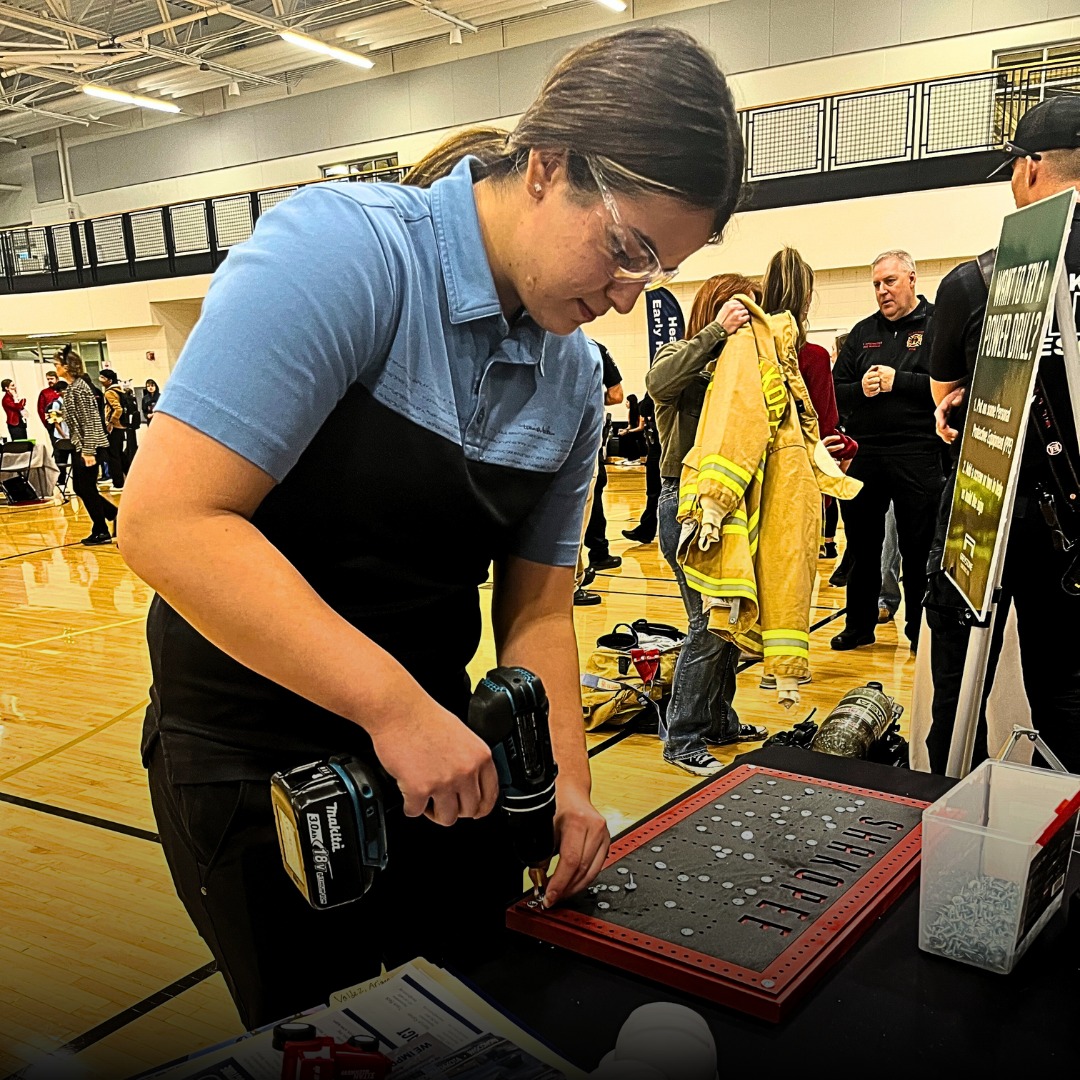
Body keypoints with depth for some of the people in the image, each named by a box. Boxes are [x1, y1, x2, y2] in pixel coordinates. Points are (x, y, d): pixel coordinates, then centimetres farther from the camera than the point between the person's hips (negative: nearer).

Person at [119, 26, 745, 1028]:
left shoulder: (575, 381, 1)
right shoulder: (343, 249, -21)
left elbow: (536, 608, 6)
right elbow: (166, 519, -28)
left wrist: (566, 780, -7)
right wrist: (397, 707, -28)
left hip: (435, 738, 6)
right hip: (253, 757, -6)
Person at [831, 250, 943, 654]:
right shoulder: (863, 332, 14)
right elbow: (835, 389, 11)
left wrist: (899, 380, -17)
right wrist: (860, 389, -9)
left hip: (918, 457, -4)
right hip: (863, 455, 5)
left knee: (919, 550, 4)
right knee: (861, 547, 12)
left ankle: (920, 630, 17)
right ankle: (859, 624, 25)